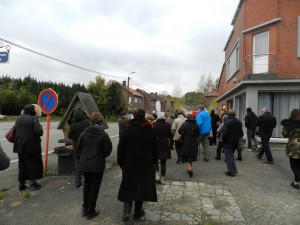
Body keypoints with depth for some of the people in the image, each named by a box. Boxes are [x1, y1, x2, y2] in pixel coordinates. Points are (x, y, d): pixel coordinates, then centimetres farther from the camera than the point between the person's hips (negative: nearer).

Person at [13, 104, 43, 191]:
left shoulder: (19, 119, 8)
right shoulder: (33, 119, -15)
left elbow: (16, 131, 15)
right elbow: (39, 132, -22)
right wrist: (40, 126, -3)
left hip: (20, 146, 7)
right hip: (32, 146, -6)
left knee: (22, 164, 15)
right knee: (35, 163, 7)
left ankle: (21, 183, 20)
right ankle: (33, 181, 5)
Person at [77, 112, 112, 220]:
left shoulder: (84, 133, -6)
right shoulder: (103, 134, -16)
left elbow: (79, 147, 2)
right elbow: (108, 150, -13)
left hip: (84, 164, 4)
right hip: (98, 165, -4)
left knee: (87, 185, 21)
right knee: (94, 187, 10)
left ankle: (85, 208, 32)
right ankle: (90, 211, 21)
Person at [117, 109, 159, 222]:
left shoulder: (127, 129, -5)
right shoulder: (150, 130, -2)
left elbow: (121, 147, -4)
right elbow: (155, 148, 2)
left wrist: (120, 162, 5)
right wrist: (154, 161, 12)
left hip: (129, 163, 0)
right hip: (146, 164, 1)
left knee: (128, 186, 12)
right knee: (142, 186, 12)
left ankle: (127, 211, 2)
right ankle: (138, 212, 23)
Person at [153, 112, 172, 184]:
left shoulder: (154, 124, -13)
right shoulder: (167, 125, -7)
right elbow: (170, 135, 0)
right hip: (165, 145, 2)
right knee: (163, 162, 13)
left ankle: (157, 174, 3)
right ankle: (162, 178, 18)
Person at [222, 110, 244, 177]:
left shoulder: (227, 122, -20)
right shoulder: (239, 122, 6)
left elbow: (224, 133, -21)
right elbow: (241, 132, 12)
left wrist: (223, 140, -7)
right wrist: (238, 138, 18)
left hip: (228, 142, -7)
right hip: (236, 142, 8)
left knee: (228, 156, 3)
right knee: (231, 155, 23)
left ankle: (231, 171, 5)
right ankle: (234, 169, 25)